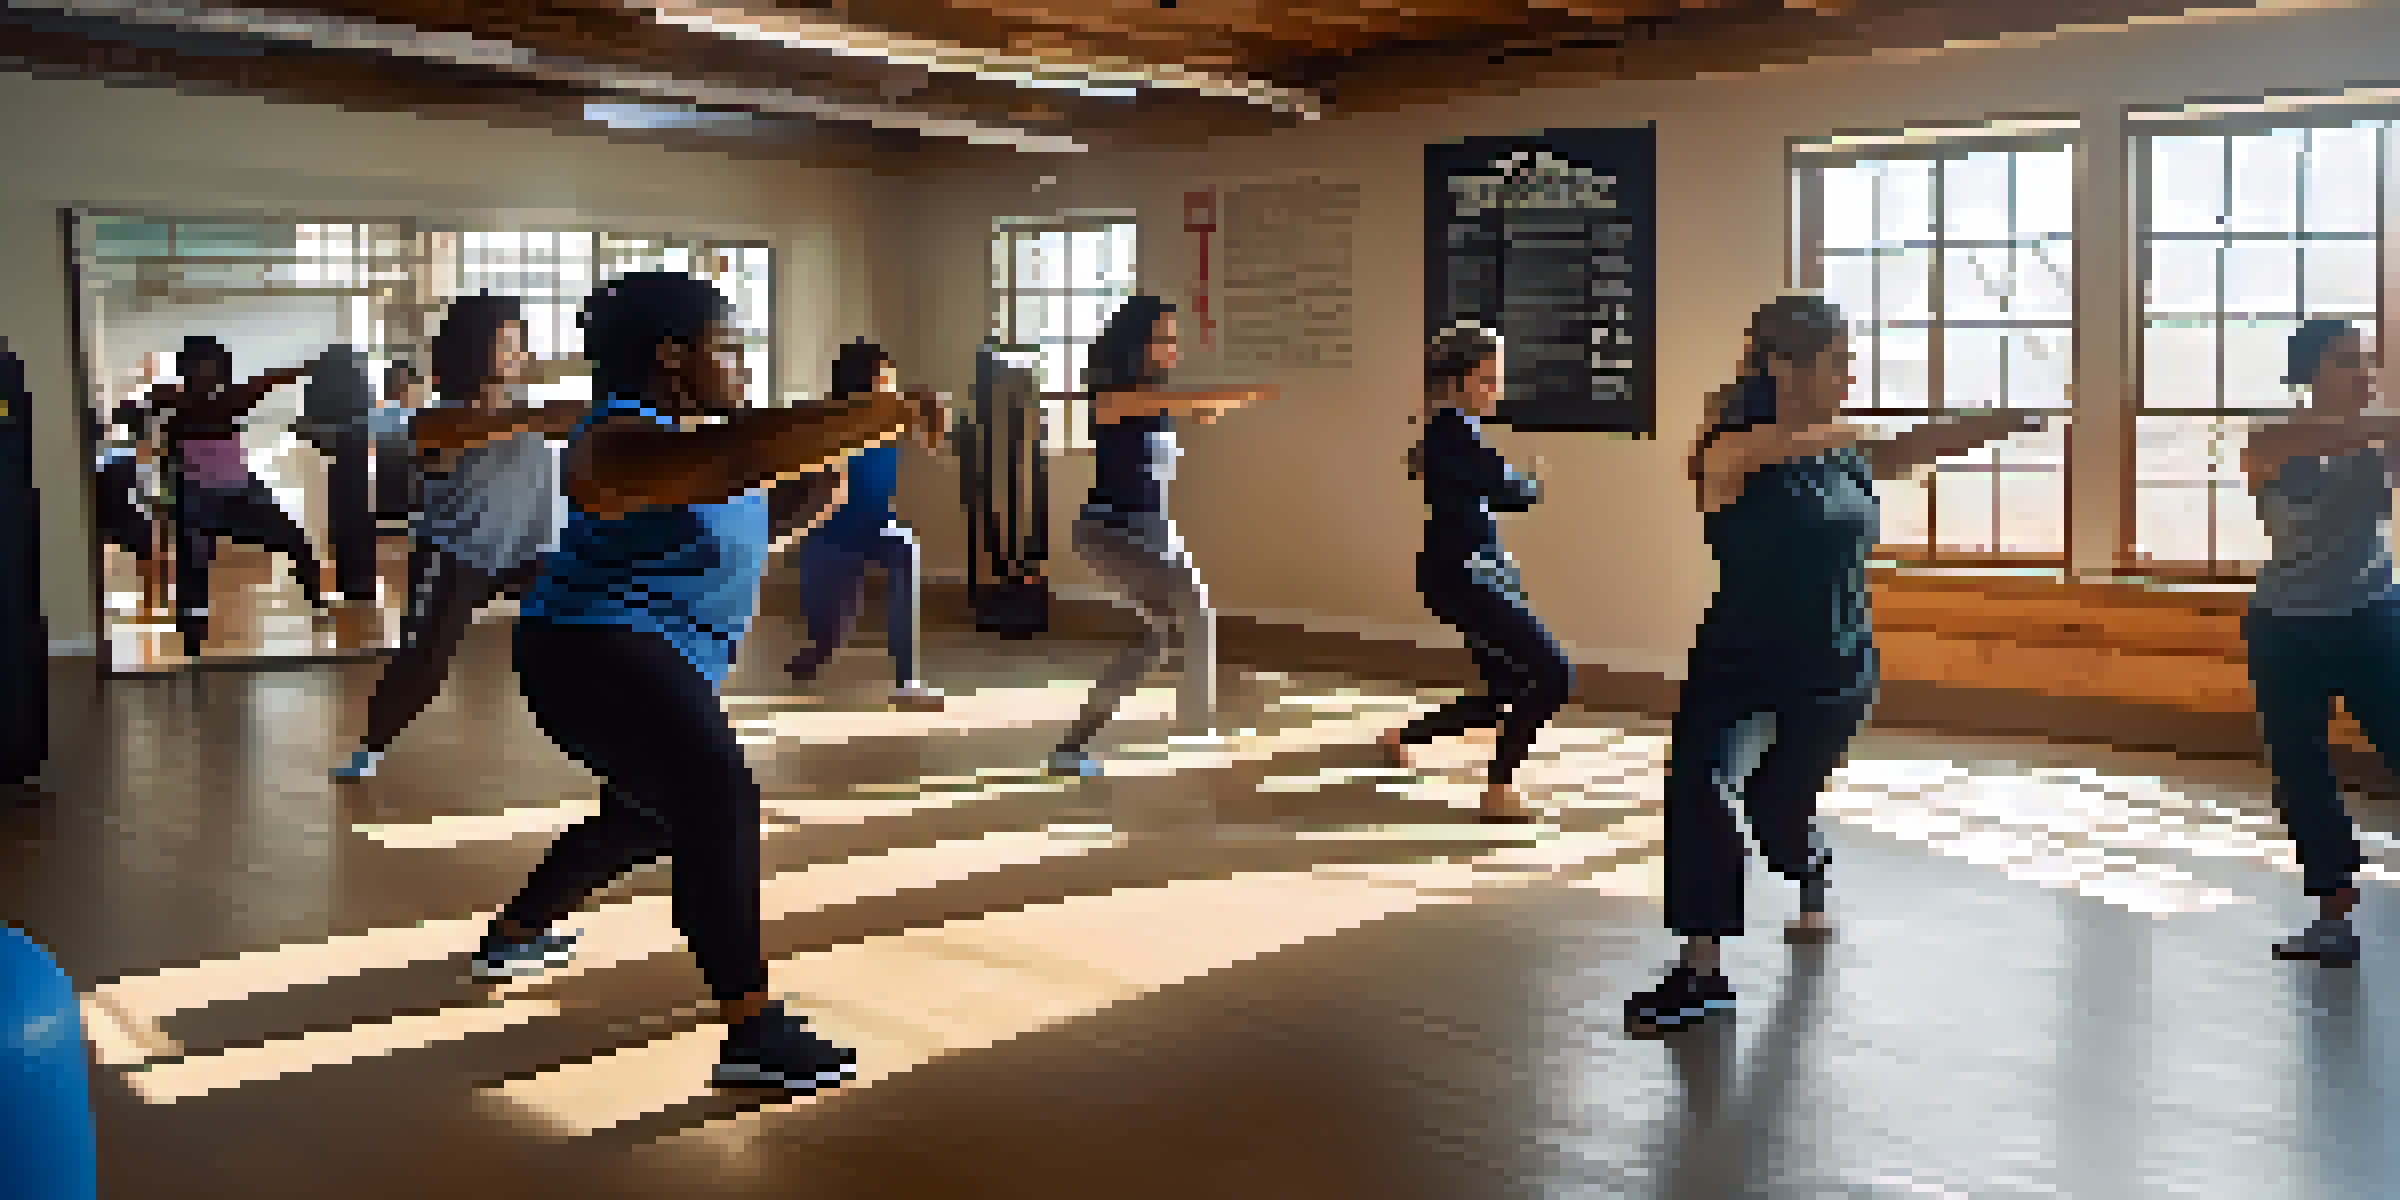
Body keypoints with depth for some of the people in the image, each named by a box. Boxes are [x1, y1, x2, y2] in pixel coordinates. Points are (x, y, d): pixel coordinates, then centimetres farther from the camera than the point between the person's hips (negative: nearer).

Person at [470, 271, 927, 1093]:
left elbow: (752, 527, 20)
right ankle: (752, 1032, -29)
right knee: (720, 809, -25)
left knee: (646, 817, 29)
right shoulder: (626, 440, -21)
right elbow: (740, 453, -38)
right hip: (601, 657, -12)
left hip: (647, 662, 12)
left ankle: (512, 936, 49)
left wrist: (817, 493, 0)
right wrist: (870, 418, -38)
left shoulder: (693, 431, 11)